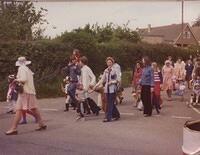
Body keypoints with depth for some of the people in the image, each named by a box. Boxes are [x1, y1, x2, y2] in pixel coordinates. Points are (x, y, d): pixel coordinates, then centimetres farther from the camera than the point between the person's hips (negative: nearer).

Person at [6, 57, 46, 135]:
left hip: (25, 91, -9)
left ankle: (13, 129, -13)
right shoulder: (28, 69, 20)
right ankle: (42, 124, 16)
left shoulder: (21, 68, -6)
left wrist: (17, 80, -2)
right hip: (31, 91, 9)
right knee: (34, 108, 13)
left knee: (19, 110, -11)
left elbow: (23, 79, -18)